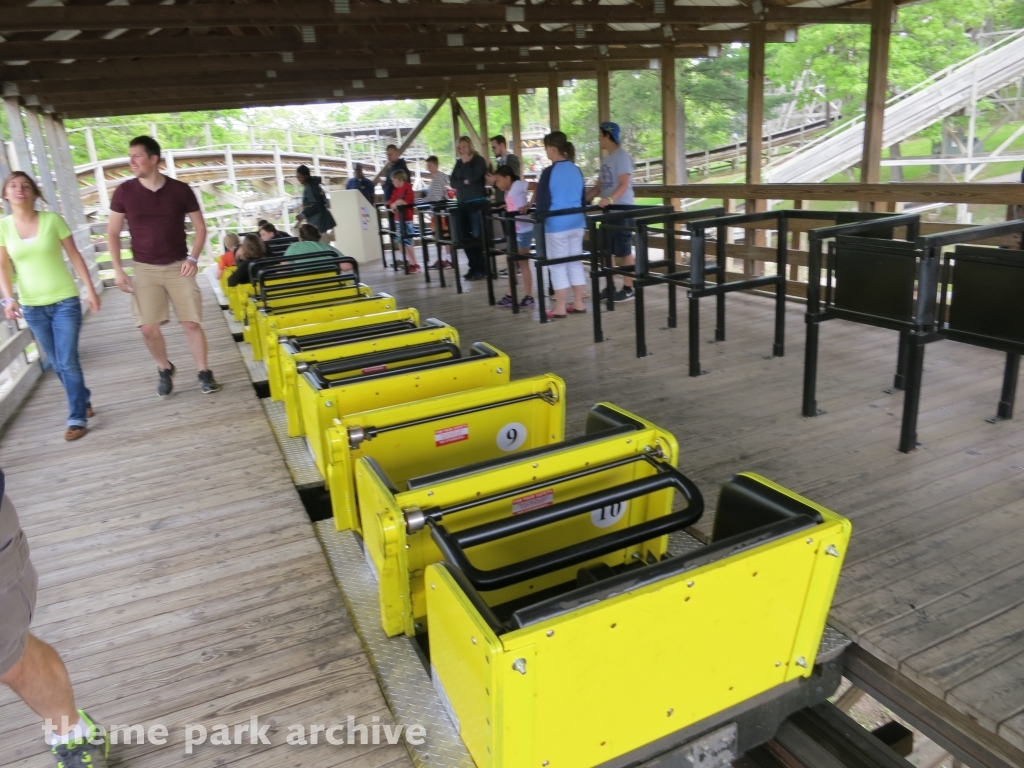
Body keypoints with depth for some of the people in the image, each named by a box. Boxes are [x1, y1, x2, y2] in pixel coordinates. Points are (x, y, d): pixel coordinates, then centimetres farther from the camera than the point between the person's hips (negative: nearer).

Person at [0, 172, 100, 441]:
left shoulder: (52, 219, -5)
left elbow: (74, 255, -2)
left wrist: (90, 289, -4)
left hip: (65, 301, -3)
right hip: (32, 306, 3)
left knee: (68, 362, -6)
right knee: (56, 363, 12)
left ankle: (77, 418, 2)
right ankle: (84, 400, 32)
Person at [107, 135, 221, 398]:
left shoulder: (180, 190, -4)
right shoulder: (124, 192, -2)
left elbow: (200, 227, 5)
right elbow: (113, 233, 5)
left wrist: (193, 258, -8)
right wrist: (118, 270, -3)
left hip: (178, 267, -1)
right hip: (144, 269, 1)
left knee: (191, 323, -3)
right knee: (149, 328, -3)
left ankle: (204, 372, 13)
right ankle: (165, 369, 22)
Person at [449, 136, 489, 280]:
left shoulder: (479, 160, -3)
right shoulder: (459, 163, 14)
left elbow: (472, 178, -17)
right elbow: (453, 182, 6)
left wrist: (466, 162, -8)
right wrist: (464, 182, -10)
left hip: (477, 203, -6)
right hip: (462, 203, 6)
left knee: (477, 237, -9)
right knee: (465, 237, 3)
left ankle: (482, 269, -5)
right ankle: (474, 267, 11)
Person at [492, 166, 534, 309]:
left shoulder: (518, 185, -12)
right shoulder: (508, 191, 15)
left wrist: (528, 205, -23)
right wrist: (507, 207, -1)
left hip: (524, 230, -9)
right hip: (513, 230, 9)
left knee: (523, 263, -2)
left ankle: (529, 297, 6)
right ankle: (510, 295, 19)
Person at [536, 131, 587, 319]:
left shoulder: (549, 172, -12)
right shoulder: (576, 170, 8)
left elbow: (542, 201, -11)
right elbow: (583, 198, 15)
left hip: (557, 225, -6)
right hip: (577, 223, 6)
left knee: (557, 265, 0)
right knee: (575, 262, 12)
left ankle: (560, 308, 4)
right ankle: (578, 303, 16)